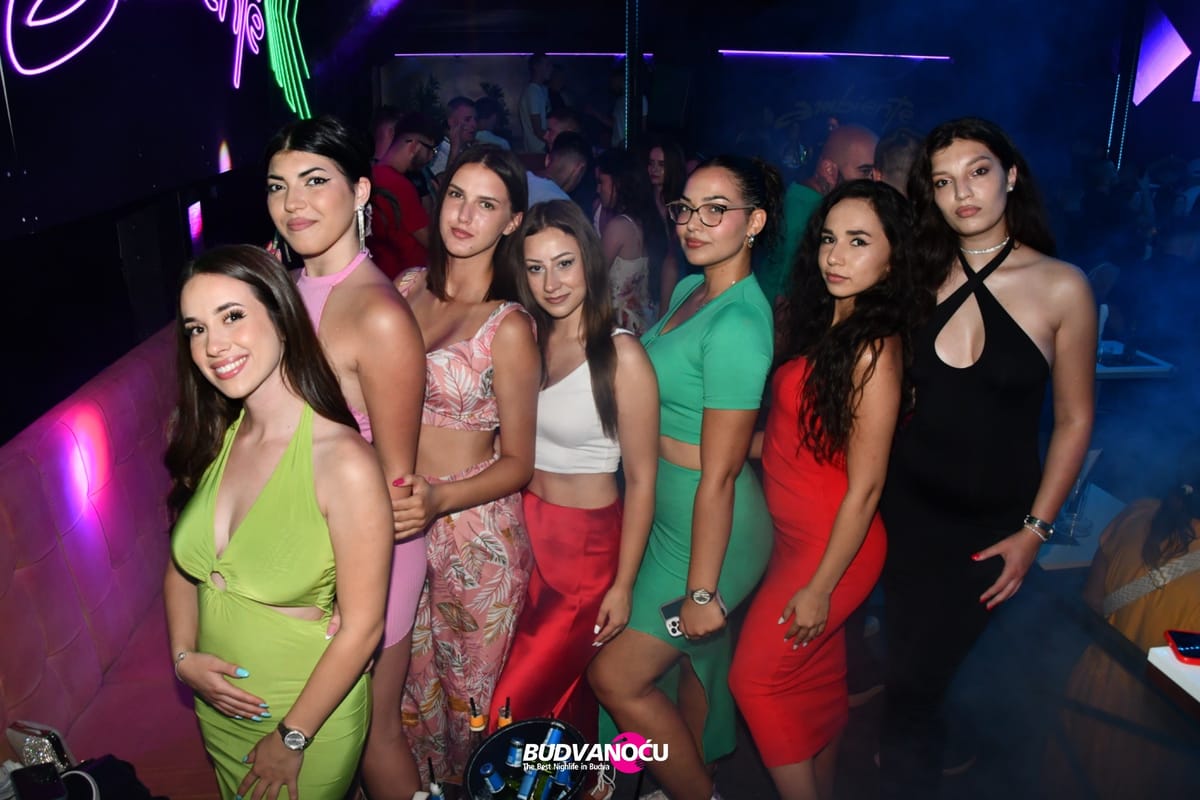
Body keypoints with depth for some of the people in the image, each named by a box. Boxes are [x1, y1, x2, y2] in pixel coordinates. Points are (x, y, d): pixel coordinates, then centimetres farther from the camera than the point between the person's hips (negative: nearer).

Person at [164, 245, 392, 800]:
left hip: (310, 714, -5)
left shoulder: (344, 462, -28)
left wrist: (292, 738, -13)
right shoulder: (213, 441, -8)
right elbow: (182, 563, 6)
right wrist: (183, 655, -8)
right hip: (218, 707, 6)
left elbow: (361, 627, -22)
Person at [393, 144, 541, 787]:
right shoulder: (405, 290, 0)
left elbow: (518, 463, -10)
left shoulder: (509, 328, -15)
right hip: (400, 519, 5)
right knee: (407, 678, 21)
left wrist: (440, 499, -24)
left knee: (471, 686, 15)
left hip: (475, 531, -4)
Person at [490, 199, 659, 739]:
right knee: (561, 685, 17)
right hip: (524, 532, 5)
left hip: (587, 543, -5)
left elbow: (641, 481, -12)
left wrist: (623, 585, -10)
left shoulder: (621, 356, -15)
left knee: (516, 705, -2)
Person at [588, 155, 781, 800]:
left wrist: (702, 589, -18)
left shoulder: (737, 324, -25)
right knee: (692, 660, 24)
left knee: (616, 676, 3)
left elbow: (718, 475, -23)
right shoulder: (688, 291, 4)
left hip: (708, 525, -8)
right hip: (667, 510, 8)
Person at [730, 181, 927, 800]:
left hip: (832, 545, -7)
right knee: (818, 682, 21)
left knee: (756, 678, 4)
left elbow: (865, 485, -19)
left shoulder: (873, 348, -21)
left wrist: (820, 587, -16)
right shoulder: (815, 321, 2)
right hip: (792, 533, 7)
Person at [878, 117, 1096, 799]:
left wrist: (1034, 532, -6)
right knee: (906, 670, 14)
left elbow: (1074, 421, -3)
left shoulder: (1062, 288, -8)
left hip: (990, 524, -2)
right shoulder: (922, 278, 0)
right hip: (906, 507, 3)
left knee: (914, 685, 4)